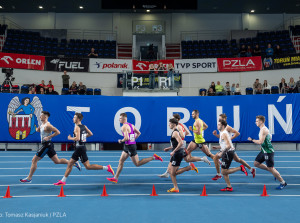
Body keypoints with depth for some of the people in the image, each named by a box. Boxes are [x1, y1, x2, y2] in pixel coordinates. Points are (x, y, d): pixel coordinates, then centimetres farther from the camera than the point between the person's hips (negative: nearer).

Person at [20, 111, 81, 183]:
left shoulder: (47, 125, -16)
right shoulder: (42, 125, 13)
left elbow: (57, 132, -23)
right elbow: (37, 130, 26)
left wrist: (48, 137, -22)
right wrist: (39, 127, 6)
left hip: (47, 145, -10)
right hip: (47, 145, 10)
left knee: (34, 160, -2)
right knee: (57, 161, 12)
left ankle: (29, 178, 7)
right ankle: (74, 163, 12)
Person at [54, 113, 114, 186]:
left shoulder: (77, 127, -15)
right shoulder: (84, 126, 10)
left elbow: (77, 138, -27)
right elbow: (90, 134, 18)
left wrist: (70, 138, -11)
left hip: (80, 148, -10)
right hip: (78, 149, 10)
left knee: (88, 166, -7)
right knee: (70, 163, 14)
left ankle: (107, 168, -8)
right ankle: (63, 181, 19)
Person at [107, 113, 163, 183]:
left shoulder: (124, 127, -17)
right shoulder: (131, 125, 11)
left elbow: (127, 138, -27)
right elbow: (139, 133, 19)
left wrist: (121, 141, -9)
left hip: (130, 146, -10)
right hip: (127, 146, 10)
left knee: (137, 164, -1)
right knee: (121, 161, 13)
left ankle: (153, 157, -3)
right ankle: (115, 178, 18)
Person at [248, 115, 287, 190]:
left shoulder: (263, 130, -21)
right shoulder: (264, 129, 12)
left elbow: (260, 142, -29)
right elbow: (270, 137, 25)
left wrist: (252, 140, -16)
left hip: (268, 151, -10)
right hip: (264, 151, 10)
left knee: (270, 168, -3)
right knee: (256, 163, 12)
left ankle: (283, 183, 10)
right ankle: (273, 171, 20)